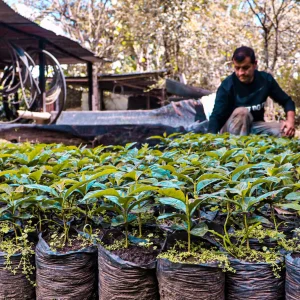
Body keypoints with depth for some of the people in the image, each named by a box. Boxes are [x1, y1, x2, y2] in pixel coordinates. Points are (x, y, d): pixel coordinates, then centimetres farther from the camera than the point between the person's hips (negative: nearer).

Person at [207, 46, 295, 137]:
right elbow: (216, 116, -27)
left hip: (255, 126, 4)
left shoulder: (265, 79, -8)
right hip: (230, 130, -4)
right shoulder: (227, 85, -20)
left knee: (286, 131, -21)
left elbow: (286, 101, 1)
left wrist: (290, 120, -19)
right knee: (241, 112, -34)